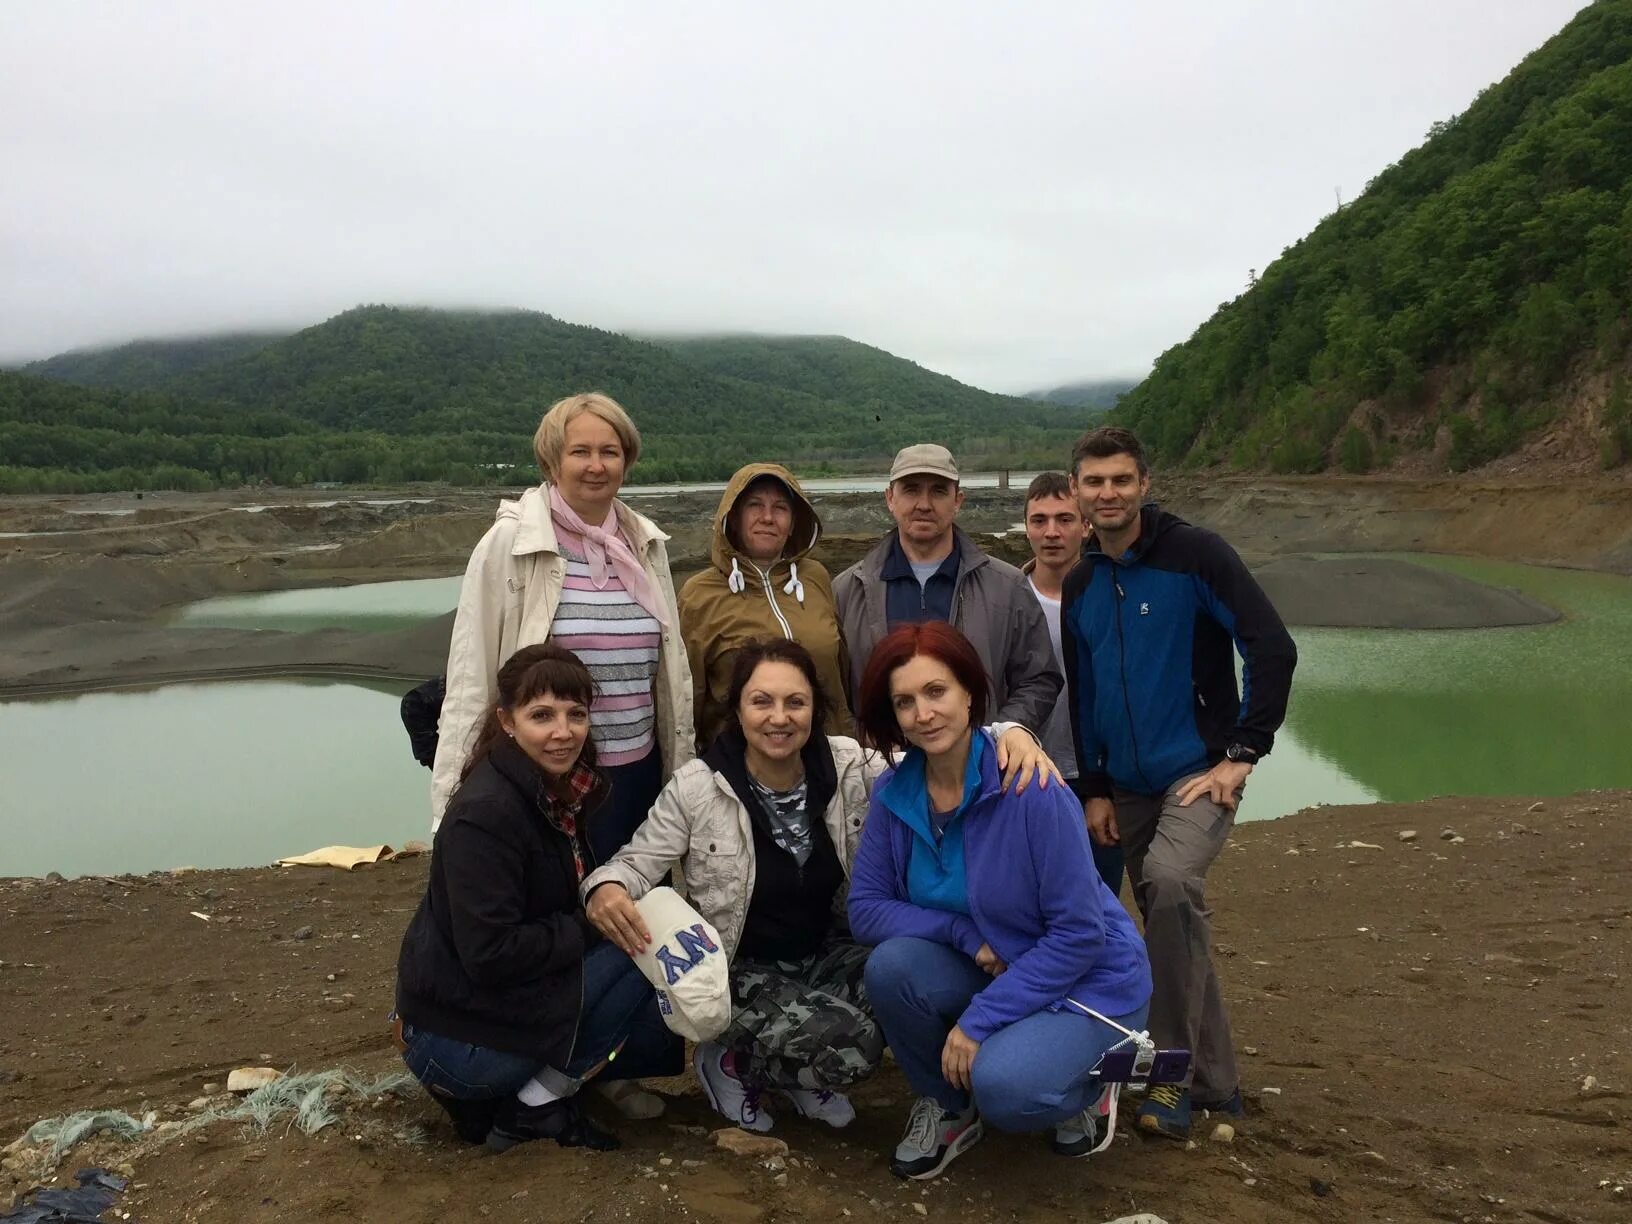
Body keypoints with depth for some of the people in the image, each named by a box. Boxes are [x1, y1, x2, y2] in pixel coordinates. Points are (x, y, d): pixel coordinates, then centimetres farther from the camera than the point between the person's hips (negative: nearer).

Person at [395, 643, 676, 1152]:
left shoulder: (559, 791, 3)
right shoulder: (485, 813, -23)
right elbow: (489, 953, -26)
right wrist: (593, 927, -18)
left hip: (512, 1002, 9)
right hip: (457, 1039, -9)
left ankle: (503, 1091, 10)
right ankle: (539, 1103, -5)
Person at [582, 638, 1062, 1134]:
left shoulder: (850, 766, -9)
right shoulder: (696, 788, -15)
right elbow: (637, 861, -9)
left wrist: (1010, 733, -27)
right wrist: (608, 887, -33)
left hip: (830, 953, 5)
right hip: (743, 971, -4)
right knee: (850, 1045, -30)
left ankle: (803, 1077, 4)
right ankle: (731, 1062, 4)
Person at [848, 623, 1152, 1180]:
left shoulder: (1030, 788, -25)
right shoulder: (894, 793, -8)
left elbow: (1080, 933, -22)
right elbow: (865, 908, -5)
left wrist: (980, 1020, -21)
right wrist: (964, 934, -21)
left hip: (1088, 983, -5)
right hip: (987, 968, 5)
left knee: (1001, 1087, -31)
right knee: (891, 966, -24)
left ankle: (1087, 1082, 6)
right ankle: (947, 1105, 4)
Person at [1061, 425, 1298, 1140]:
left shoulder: (1194, 554, -10)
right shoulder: (1080, 586, 8)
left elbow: (1273, 649, -14)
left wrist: (1243, 753, -16)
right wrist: (1094, 789, 10)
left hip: (1197, 774, -6)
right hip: (1127, 787, 6)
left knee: (1171, 883, -30)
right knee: (1174, 924, 10)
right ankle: (1214, 1081, 25)